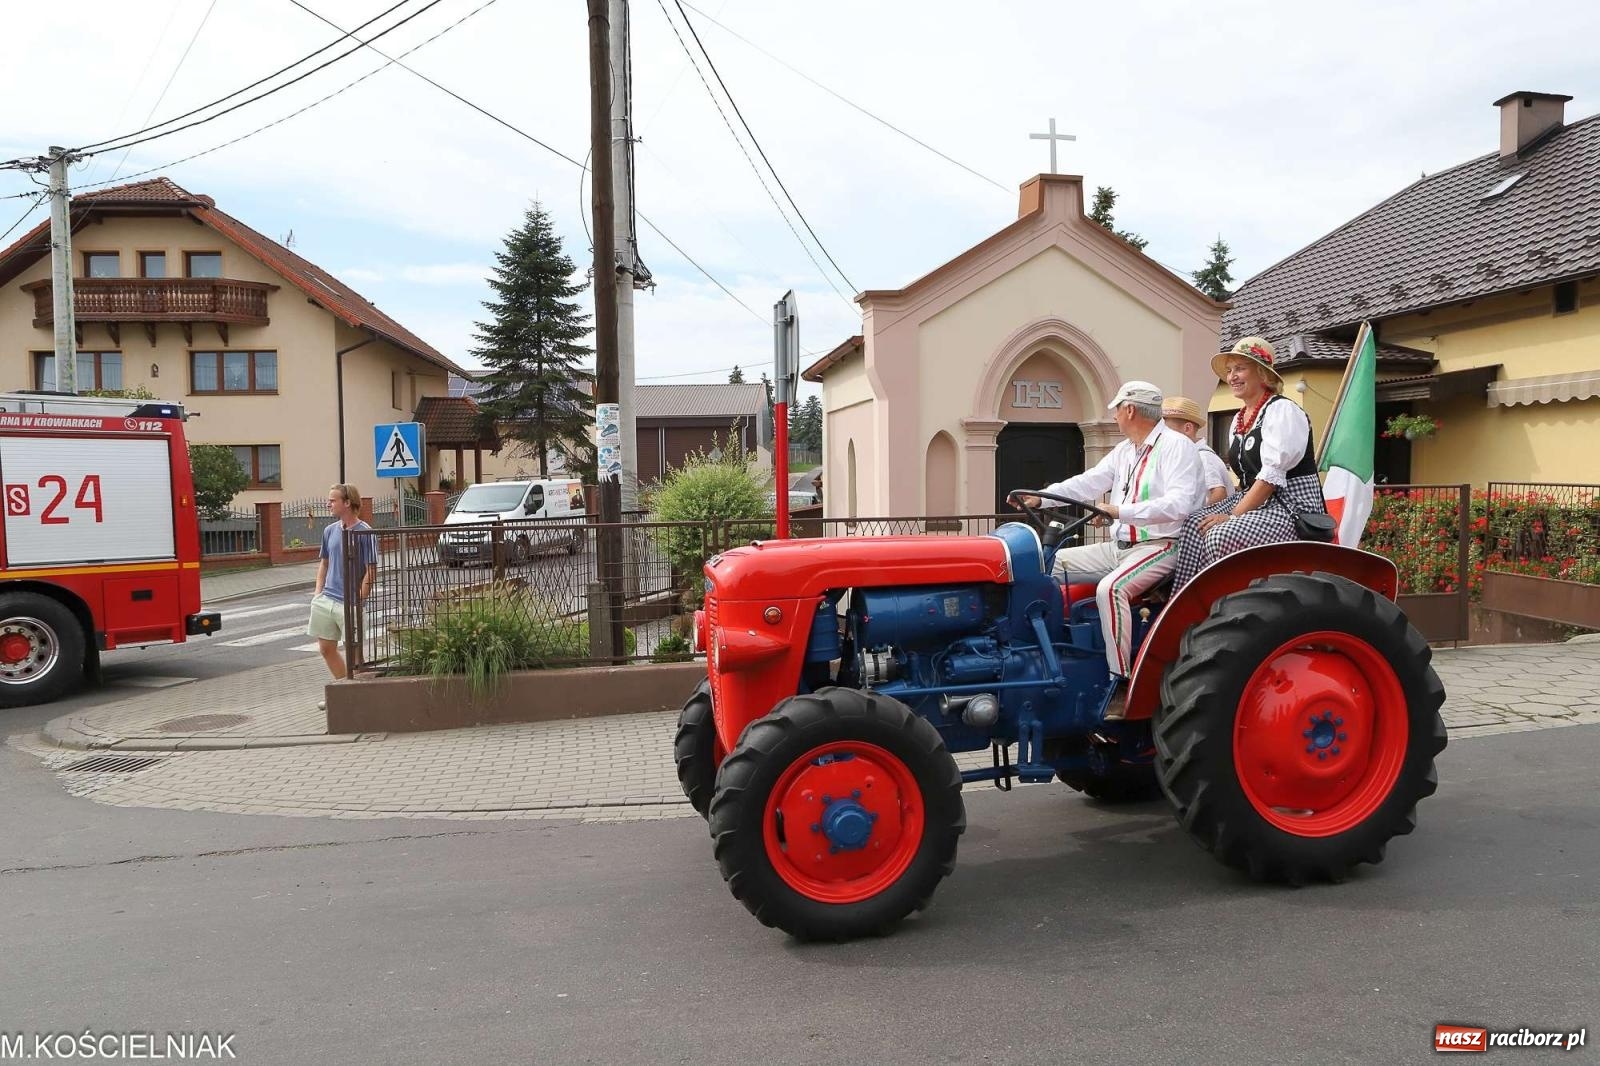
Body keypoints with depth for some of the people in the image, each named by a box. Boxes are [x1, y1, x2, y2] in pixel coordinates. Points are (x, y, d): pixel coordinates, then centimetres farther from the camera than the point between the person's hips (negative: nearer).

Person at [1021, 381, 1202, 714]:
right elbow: (1089, 483, 14)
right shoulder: (1124, 450, 16)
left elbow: (1177, 504, -24)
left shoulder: (1176, 447, -11)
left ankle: (1121, 683, -28)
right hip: (1119, 547, 9)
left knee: (1110, 588, -34)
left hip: (1160, 547, -9)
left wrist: (1120, 511, -30)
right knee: (1054, 563, 4)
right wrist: (1040, 496, 3)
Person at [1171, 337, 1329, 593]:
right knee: (1193, 525, -14)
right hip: (1252, 501, 8)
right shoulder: (1239, 419, 17)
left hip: (1293, 506, -8)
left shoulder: (1282, 410, -10)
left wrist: (1234, 515, -21)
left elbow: (1271, 476, -19)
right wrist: (1225, 510, 0)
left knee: (1221, 536, -31)